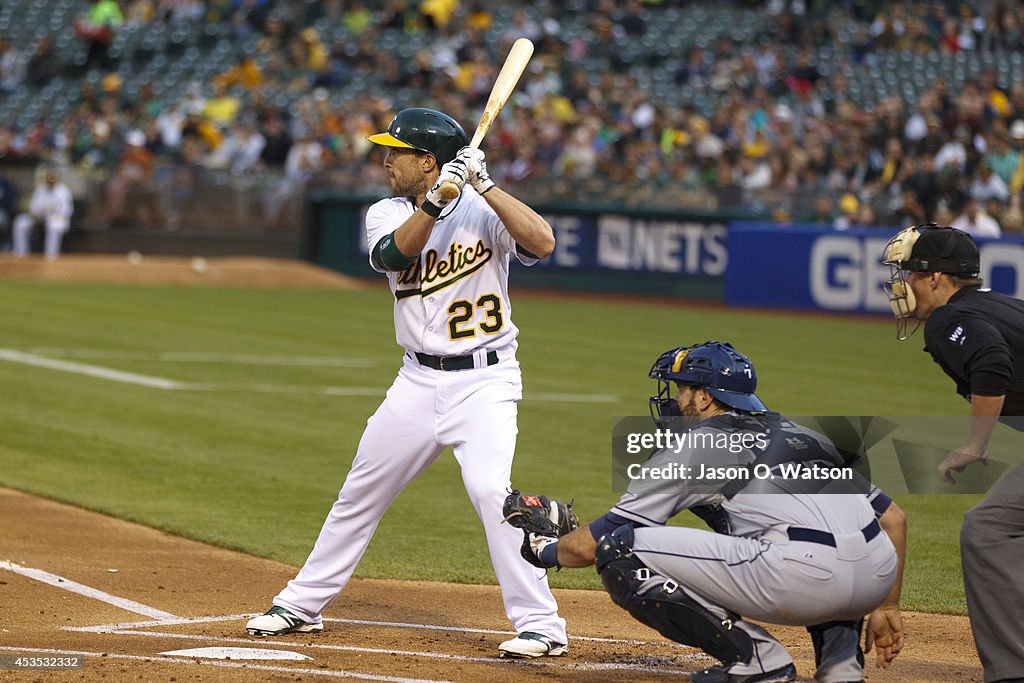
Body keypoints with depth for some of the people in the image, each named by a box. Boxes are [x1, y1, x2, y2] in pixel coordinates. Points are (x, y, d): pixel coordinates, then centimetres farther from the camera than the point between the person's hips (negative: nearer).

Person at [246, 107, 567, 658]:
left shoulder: (483, 210, -6)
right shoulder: (386, 214, 4)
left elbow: (542, 243, -24)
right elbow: (394, 254, -19)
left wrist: (484, 184, -27)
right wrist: (438, 199, -31)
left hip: (484, 380, -5)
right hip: (418, 380, 5)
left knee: (489, 488, -23)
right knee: (360, 492, 12)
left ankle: (541, 625, -17)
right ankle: (302, 605, 28)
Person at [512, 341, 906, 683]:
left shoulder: (689, 449, 13)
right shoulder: (799, 434, 31)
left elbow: (590, 545, 15)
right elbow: (893, 517, 28)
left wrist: (544, 550, 36)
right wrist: (886, 607, 32)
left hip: (802, 580, -7)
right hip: (879, 575, 7)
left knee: (620, 551, -1)